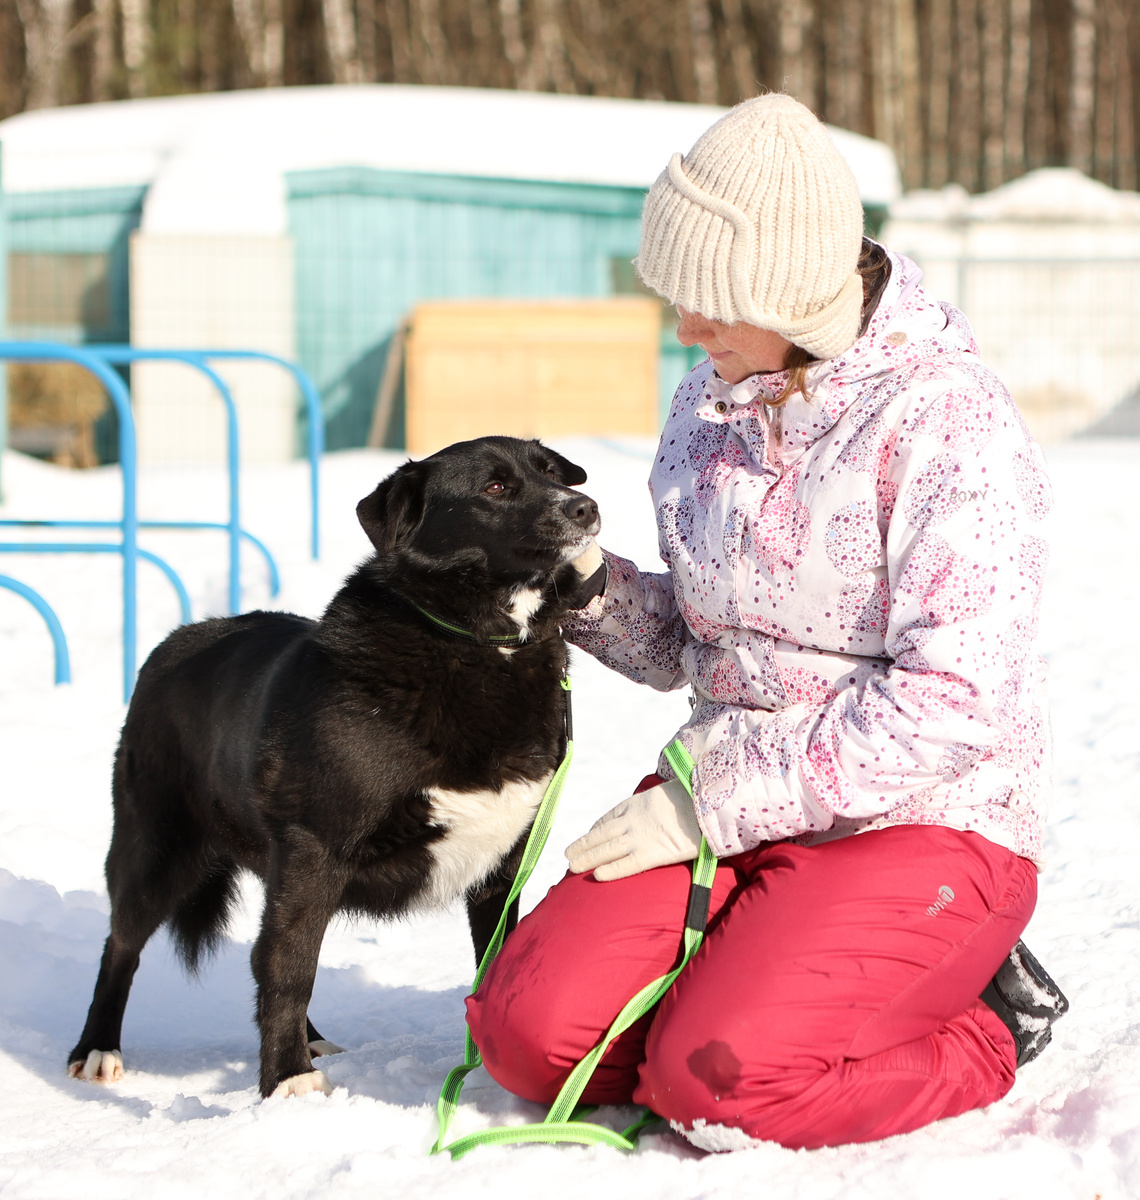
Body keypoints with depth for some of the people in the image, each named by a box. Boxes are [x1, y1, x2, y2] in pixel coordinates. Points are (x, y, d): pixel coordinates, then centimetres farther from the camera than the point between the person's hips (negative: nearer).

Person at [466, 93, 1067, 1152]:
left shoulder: (947, 422, -16)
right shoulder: (713, 401, 7)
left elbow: (953, 703, -21)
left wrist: (711, 807, -18)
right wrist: (590, 589, -7)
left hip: (921, 825, -6)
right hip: (734, 796, 7)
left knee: (717, 1087, -26)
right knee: (529, 1030, -13)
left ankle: (976, 1030, 2)